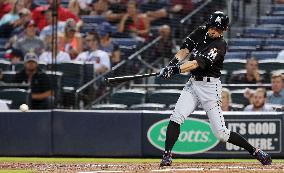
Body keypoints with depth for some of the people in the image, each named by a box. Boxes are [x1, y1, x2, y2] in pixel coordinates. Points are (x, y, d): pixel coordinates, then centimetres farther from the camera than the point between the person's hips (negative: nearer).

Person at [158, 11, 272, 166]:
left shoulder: (220, 46, -18)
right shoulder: (201, 32, 4)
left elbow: (197, 63, -26)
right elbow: (184, 50, 3)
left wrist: (176, 70, -34)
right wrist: (172, 64, -15)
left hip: (210, 85, -6)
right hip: (193, 83, 6)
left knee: (221, 133, -5)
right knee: (176, 117, -14)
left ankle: (255, 152, 9)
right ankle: (167, 156, -9)